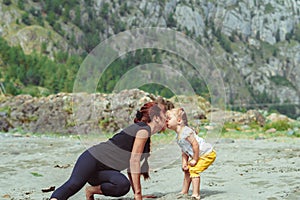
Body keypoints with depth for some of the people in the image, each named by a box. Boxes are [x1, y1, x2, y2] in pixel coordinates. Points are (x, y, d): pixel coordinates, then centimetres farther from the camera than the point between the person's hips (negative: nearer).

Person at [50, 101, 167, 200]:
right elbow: (134, 160, -18)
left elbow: (131, 167, 21)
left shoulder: (146, 135, 20)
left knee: (123, 186, -22)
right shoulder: (144, 129, -9)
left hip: (105, 171, 8)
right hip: (93, 159, -8)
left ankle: (92, 190, -7)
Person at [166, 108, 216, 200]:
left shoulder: (185, 131, -24)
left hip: (207, 153, -11)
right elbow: (184, 151, 10)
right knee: (187, 170, 16)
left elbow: (195, 145, -28)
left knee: (194, 170, -18)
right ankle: (184, 192, 27)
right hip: (200, 155, 11)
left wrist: (195, 160, -21)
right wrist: (184, 162, -3)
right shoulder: (178, 136, 8)